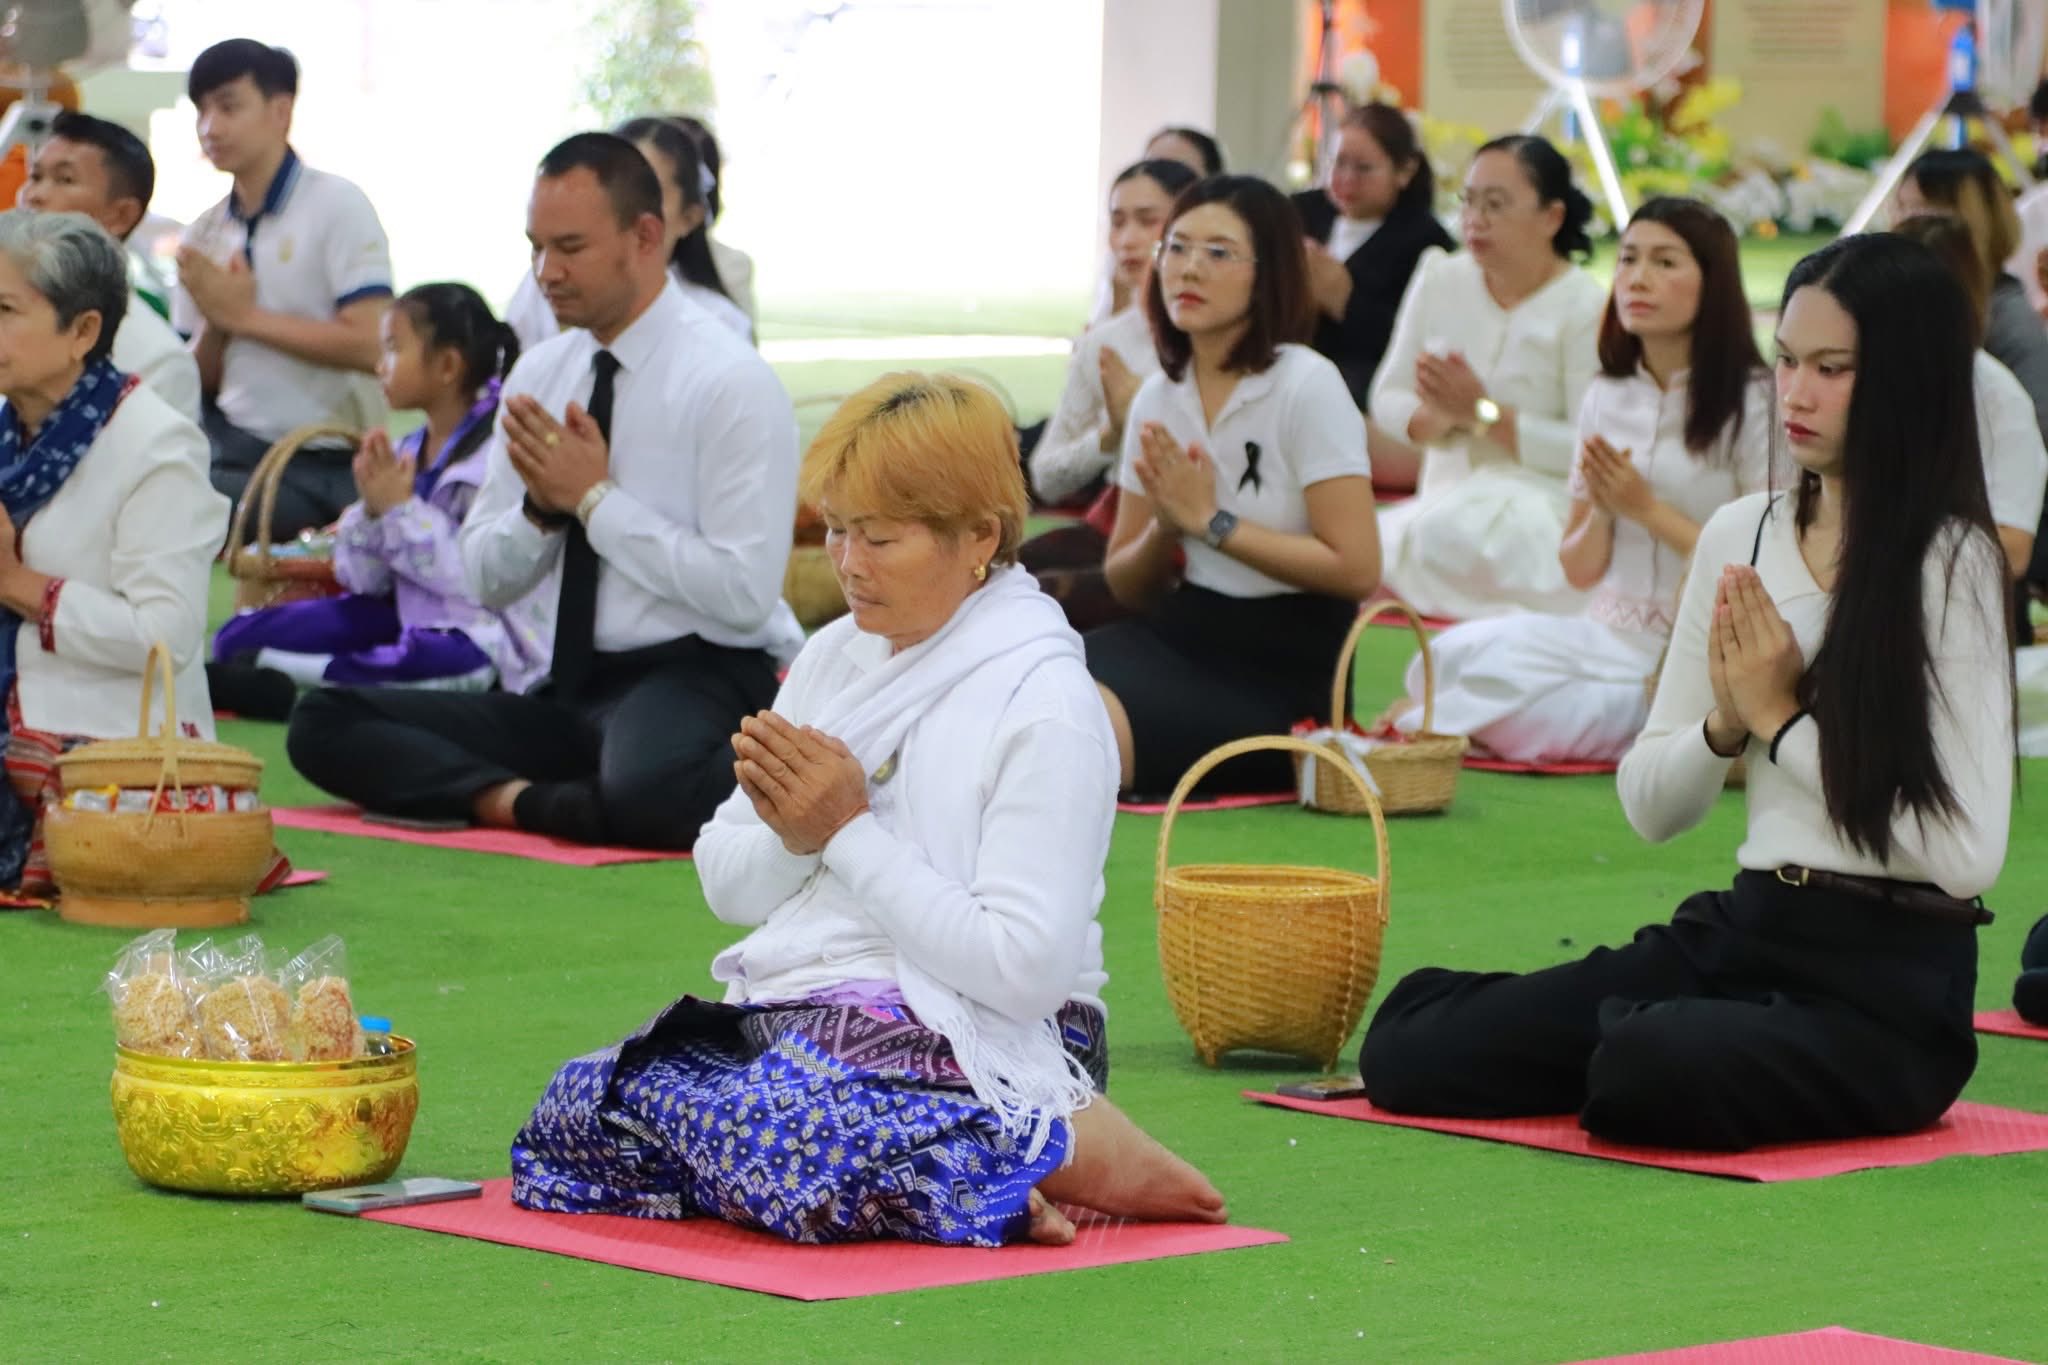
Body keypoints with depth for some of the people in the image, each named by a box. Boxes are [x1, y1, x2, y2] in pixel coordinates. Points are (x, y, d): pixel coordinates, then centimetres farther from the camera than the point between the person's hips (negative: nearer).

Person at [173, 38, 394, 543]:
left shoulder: (336, 206, -6)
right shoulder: (205, 235, 12)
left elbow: (370, 345, -16)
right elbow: (201, 382, 16)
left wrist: (244, 315, -12)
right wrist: (215, 324, -6)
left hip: (321, 467, -6)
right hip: (231, 443, 6)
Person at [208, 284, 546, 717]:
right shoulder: (407, 452, 10)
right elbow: (367, 581, 10)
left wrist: (401, 510, -14)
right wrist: (371, 510, -9)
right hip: (403, 619, 8)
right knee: (240, 636, 0)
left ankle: (276, 678, -33)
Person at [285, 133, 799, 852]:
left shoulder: (729, 381, -8)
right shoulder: (540, 373, 12)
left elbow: (743, 592, -17)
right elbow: (484, 579, 15)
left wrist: (594, 497, -13)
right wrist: (542, 505, -6)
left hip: (695, 680, -7)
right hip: (566, 690, 7)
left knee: (646, 792, -43)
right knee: (323, 721, -10)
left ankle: (515, 800, -14)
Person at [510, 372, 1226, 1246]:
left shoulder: (1045, 707, -10)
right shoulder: (833, 657, 13)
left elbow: (1024, 967, -19)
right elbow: (725, 887, 17)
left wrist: (849, 833, -14)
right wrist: (789, 833, -7)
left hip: (966, 1042, -7)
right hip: (786, 1010, 8)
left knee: (770, 1141, -36)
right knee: (576, 1110, -17)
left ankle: (1060, 1148, -13)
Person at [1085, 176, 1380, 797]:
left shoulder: (1307, 387, -9)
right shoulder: (1158, 398, 9)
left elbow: (1356, 569, -17)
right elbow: (1126, 587, 13)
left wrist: (1210, 521, -14)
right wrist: (1164, 529, -9)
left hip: (1285, 670, -6)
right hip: (1181, 632, 6)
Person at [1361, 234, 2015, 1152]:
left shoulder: (1952, 566, -10)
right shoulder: (1739, 537, 9)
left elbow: (1968, 856, -19)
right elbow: (1650, 808, 13)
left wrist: (1783, 719, -13)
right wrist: (1726, 723, -7)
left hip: (1890, 982, -6)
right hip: (1742, 932, 6)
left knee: (1653, 1076, -36)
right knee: (1410, 1055, -9)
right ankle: (1639, 1038, 15)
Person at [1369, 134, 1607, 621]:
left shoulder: (1585, 307, -7)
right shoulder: (1441, 278, 10)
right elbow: (1387, 399, 10)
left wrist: (1484, 414, -17)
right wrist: (1438, 419, -13)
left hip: (1539, 504, -5)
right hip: (1446, 493, 5)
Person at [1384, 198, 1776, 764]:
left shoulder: (1752, 401, -6)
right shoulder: (1605, 398, 11)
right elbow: (1579, 569, 13)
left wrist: (1647, 509, -13)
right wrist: (1600, 515, -8)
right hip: (1608, 636, 5)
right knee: (1460, 653, -25)